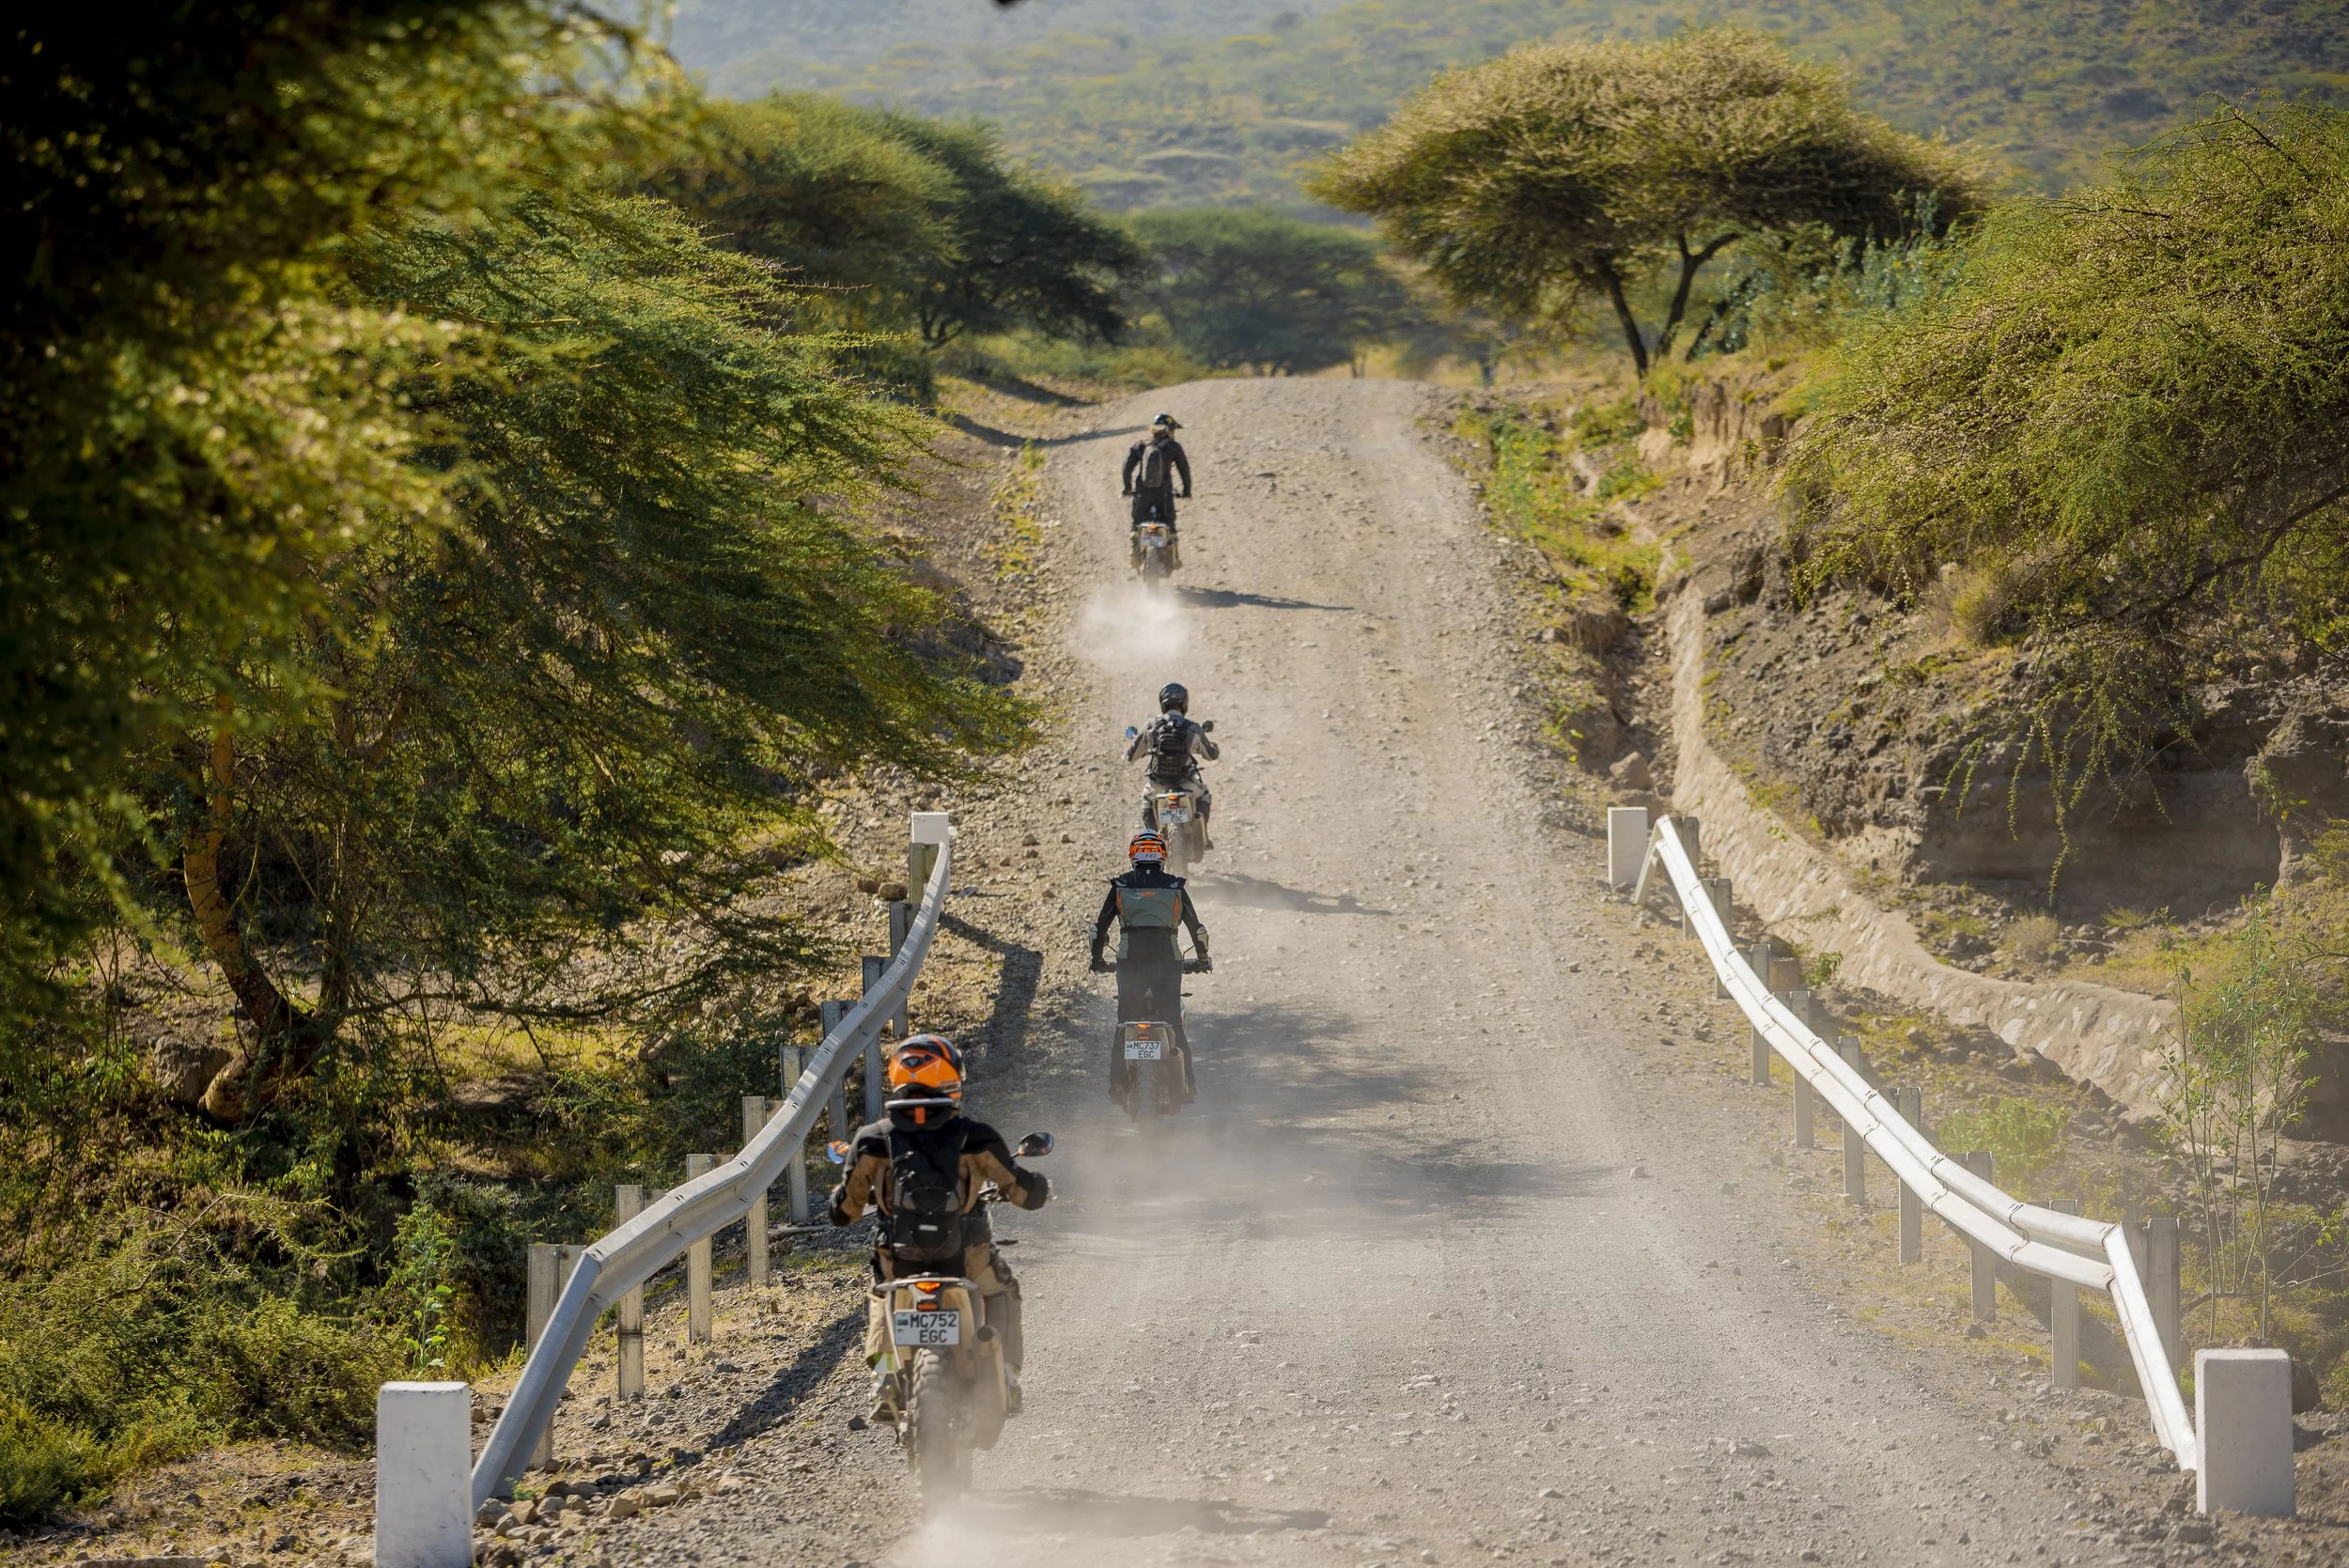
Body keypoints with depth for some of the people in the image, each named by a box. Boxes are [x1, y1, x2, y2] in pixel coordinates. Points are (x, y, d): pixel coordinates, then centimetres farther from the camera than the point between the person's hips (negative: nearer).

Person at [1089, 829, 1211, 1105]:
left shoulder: (1120, 886, 7)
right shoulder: (1175, 887, 7)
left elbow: (1099, 926, 9)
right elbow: (1197, 927, 12)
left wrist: (1097, 959, 24)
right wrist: (1203, 958, 27)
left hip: (1130, 962, 0)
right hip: (1168, 959, 0)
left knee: (1125, 1023, 8)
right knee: (1173, 1022, 7)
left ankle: (1118, 1082, 1)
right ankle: (1186, 1081, 3)